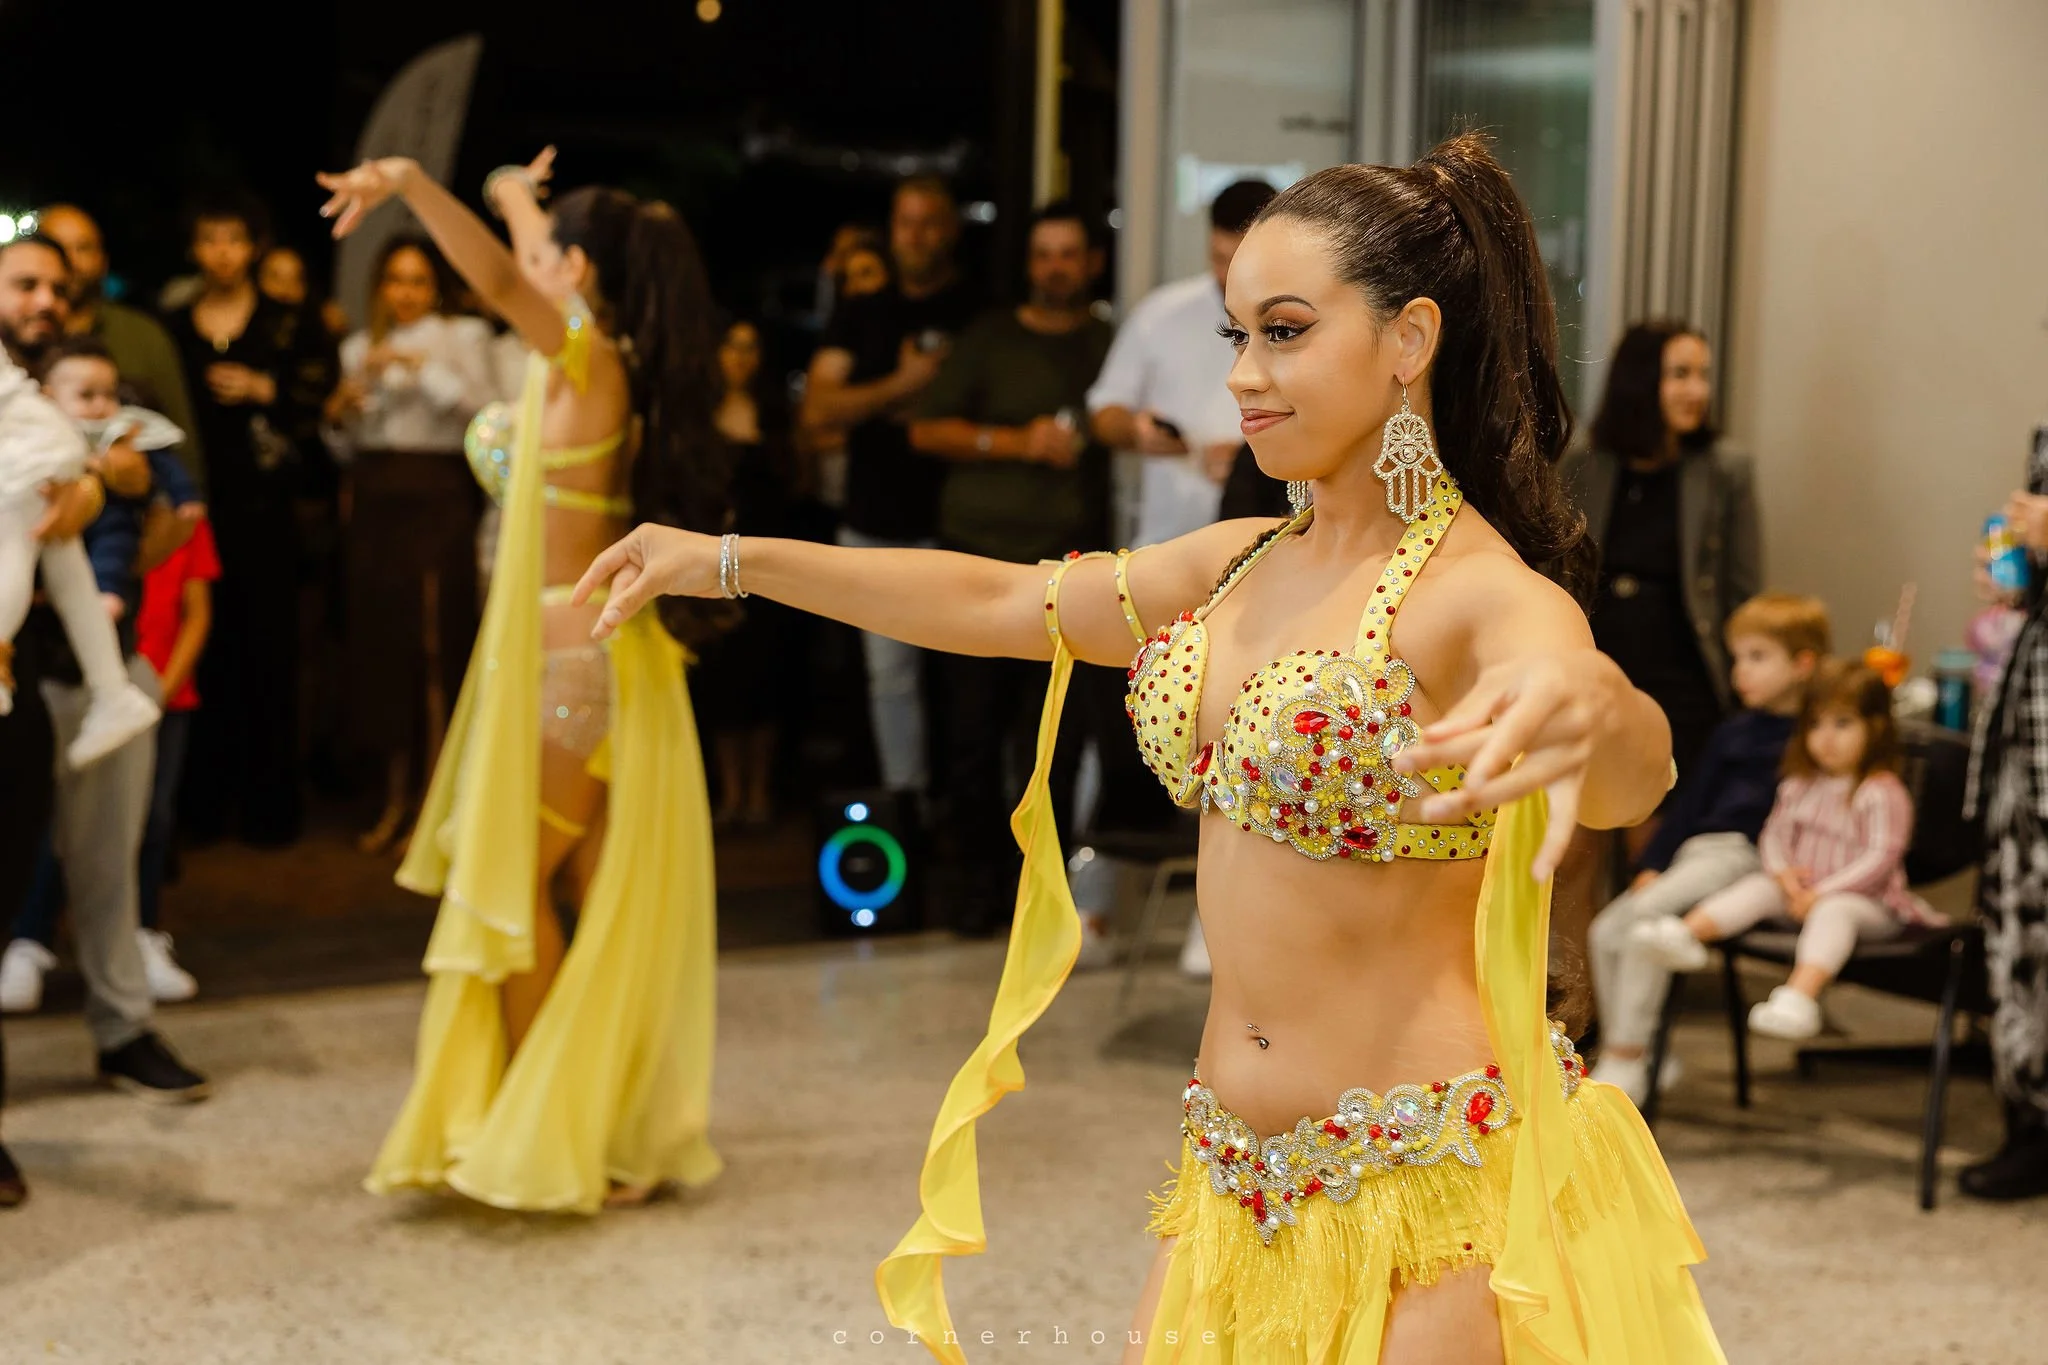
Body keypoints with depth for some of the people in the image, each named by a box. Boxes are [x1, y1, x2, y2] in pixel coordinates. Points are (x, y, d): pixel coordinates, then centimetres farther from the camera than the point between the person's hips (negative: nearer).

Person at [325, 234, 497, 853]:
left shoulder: (464, 335, 4)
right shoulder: (360, 348, 16)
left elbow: (484, 409, -12)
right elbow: (346, 448, 18)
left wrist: (422, 365, -16)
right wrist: (338, 413, -2)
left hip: (438, 500, -4)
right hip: (375, 502, 4)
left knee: (437, 646, -10)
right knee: (380, 644, 3)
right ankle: (395, 798, 12)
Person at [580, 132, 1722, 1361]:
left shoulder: (1479, 592, -16)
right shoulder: (1243, 565, 7)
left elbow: (1636, 774, -35)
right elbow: (1000, 602, 17)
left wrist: (1585, 713, -60)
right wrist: (728, 560, 17)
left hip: (1432, 1194, -7)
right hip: (1239, 1173, 7)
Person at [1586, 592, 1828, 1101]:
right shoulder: (1731, 733, 23)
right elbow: (1688, 803, 21)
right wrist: (1652, 864, 8)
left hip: (1747, 855, -8)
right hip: (1696, 850, 8)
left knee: (1649, 912, -28)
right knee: (1607, 930, -6)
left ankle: (1624, 1059, -23)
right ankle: (1649, 1055, 3)